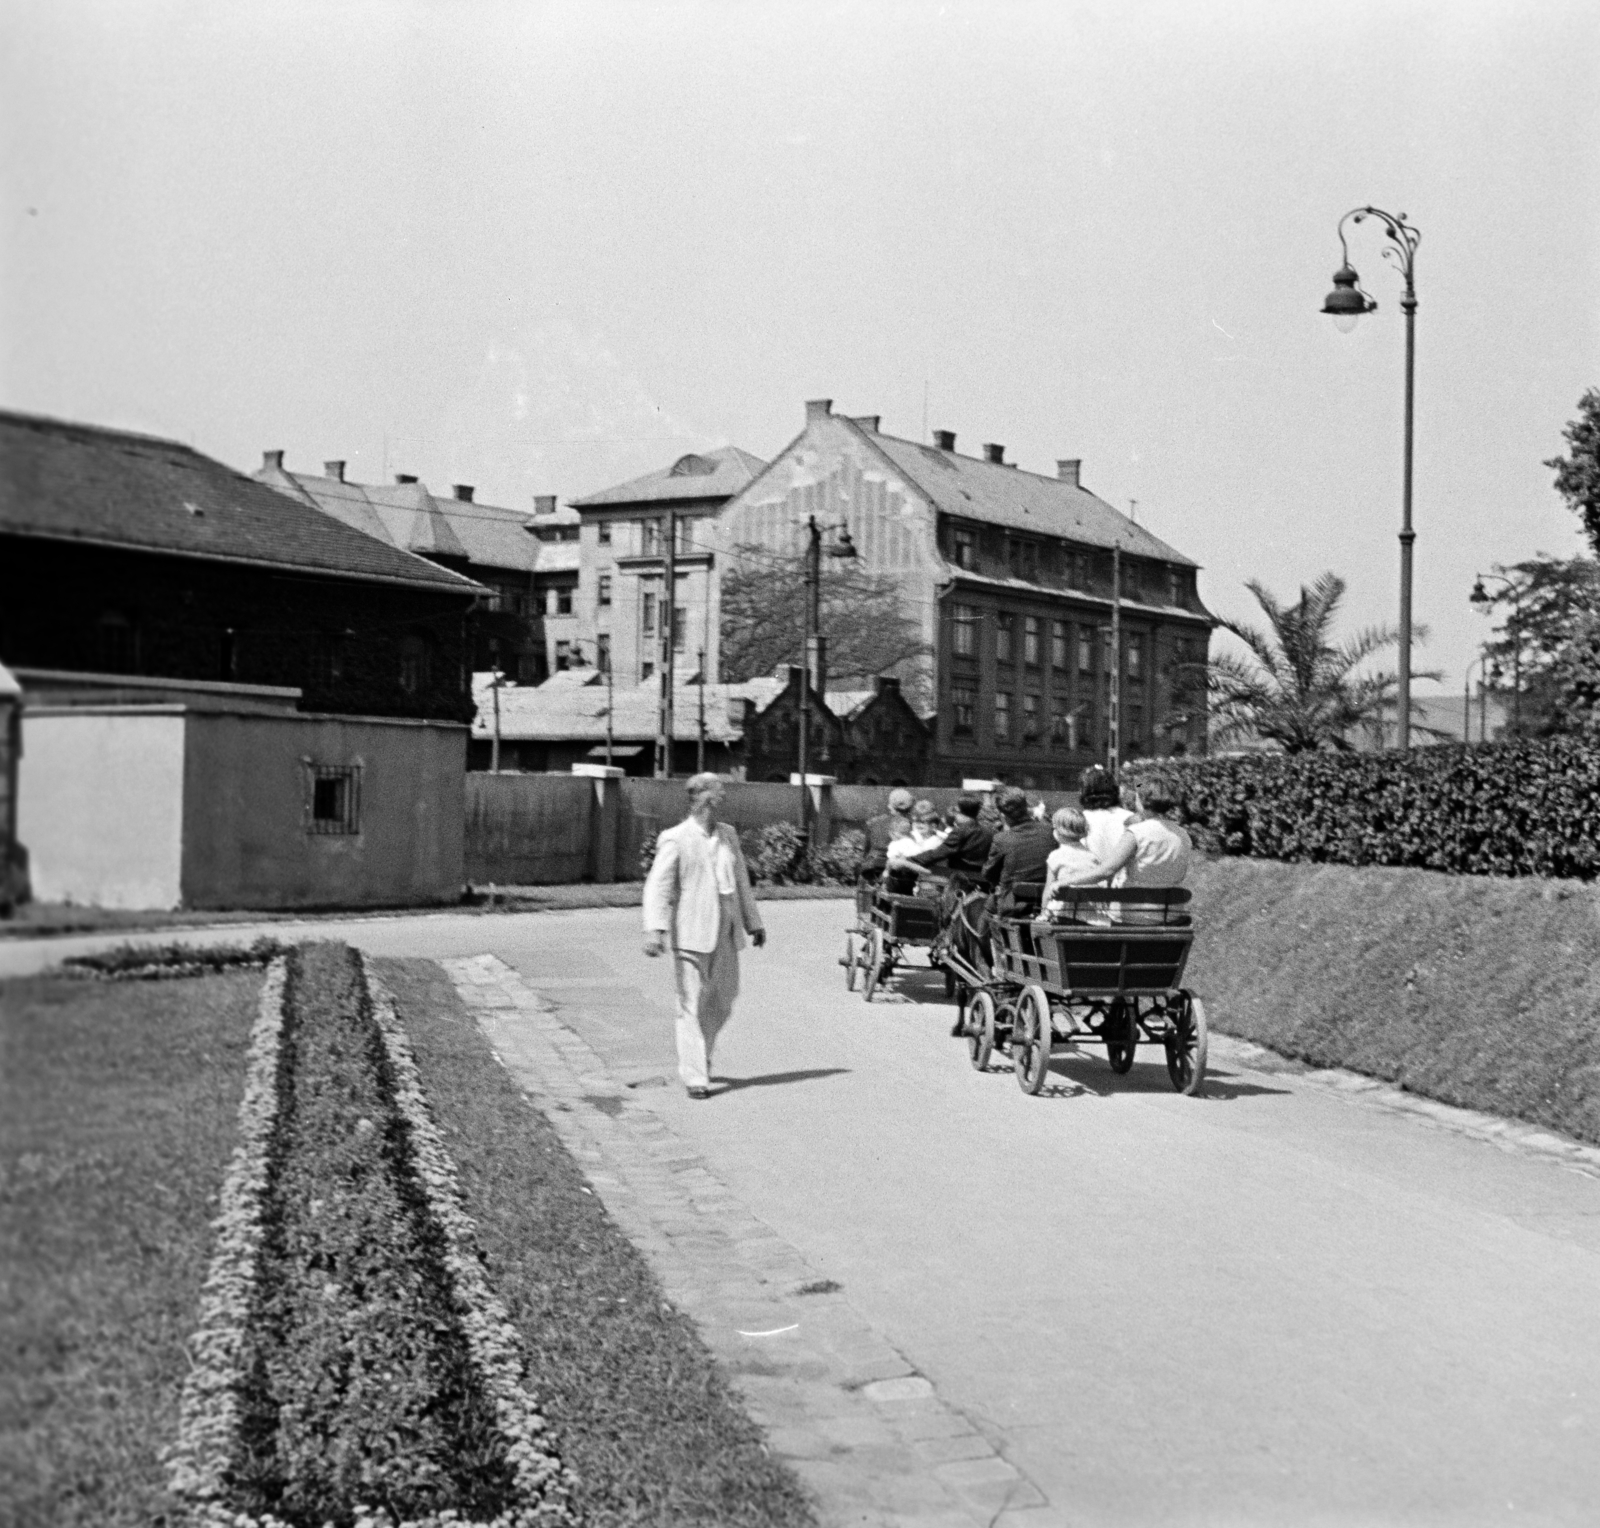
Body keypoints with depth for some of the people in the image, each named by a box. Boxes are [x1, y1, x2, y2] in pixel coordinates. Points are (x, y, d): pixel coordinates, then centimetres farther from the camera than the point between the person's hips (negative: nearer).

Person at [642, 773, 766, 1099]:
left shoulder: (729, 835, 12)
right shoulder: (675, 840, -7)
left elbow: (742, 881, 20)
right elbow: (657, 886, -14)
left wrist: (753, 923, 21)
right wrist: (654, 929, -25)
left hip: (725, 935, 6)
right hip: (691, 934, -6)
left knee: (721, 1003, 10)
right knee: (692, 1006, -3)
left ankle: (699, 1056, 32)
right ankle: (695, 1076, 1)